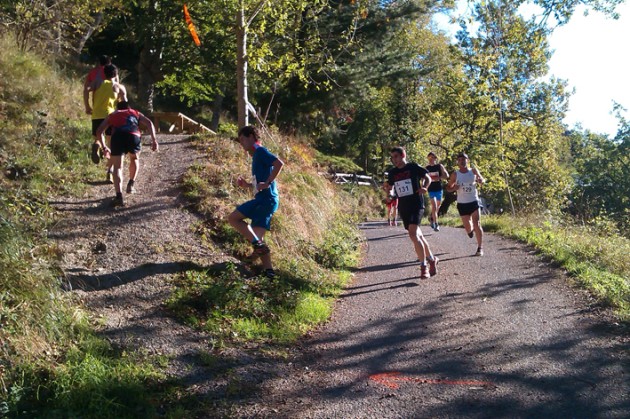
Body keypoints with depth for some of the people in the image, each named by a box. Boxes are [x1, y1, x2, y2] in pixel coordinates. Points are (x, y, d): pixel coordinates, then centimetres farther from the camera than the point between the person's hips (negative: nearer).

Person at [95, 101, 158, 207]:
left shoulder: (112, 115, 35)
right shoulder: (136, 113, 36)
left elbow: (99, 131, 26)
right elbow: (149, 123, 17)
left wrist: (104, 147, 36)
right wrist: (154, 140, 8)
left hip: (117, 137, -1)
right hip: (134, 136, 1)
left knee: (117, 167, 5)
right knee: (135, 158, 31)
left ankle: (119, 196, -12)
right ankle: (131, 184, 26)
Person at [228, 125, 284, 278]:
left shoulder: (260, 151, -5)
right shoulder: (256, 156, 24)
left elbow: (279, 163, -22)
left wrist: (267, 183, -22)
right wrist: (247, 185, 16)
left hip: (265, 199, -10)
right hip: (266, 200, 10)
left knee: (233, 218, -7)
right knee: (258, 238, 5)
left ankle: (258, 245, -10)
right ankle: (268, 269, 0)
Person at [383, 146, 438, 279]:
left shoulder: (414, 167, -5)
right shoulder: (392, 172, 7)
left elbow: (427, 178, 7)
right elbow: (389, 186, 20)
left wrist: (424, 187, -13)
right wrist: (386, 187, -3)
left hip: (416, 205, -6)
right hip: (403, 207, 6)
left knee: (413, 235, -20)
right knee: (418, 235, 15)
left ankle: (424, 267, -13)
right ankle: (432, 259, 34)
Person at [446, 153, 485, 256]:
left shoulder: (473, 171, -1)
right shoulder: (455, 174, -2)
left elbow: (482, 180, 11)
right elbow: (448, 187, 6)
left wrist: (480, 181, -14)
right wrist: (453, 188, -18)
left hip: (474, 201, -1)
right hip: (462, 203, 1)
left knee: (476, 224, -12)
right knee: (468, 228, 5)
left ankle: (480, 248, -7)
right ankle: (471, 229, 43)